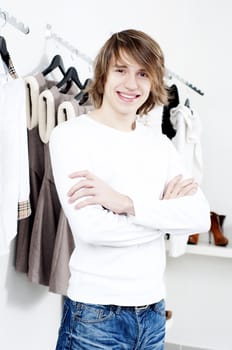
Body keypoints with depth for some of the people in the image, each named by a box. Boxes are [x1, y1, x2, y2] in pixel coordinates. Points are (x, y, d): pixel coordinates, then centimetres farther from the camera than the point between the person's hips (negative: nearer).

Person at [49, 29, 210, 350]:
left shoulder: (160, 144, 6)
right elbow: (90, 228, -21)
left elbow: (201, 217, -8)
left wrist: (126, 202, -21)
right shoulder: (70, 134, -9)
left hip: (153, 308, 5)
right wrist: (166, 208, -10)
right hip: (95, 311, -4)